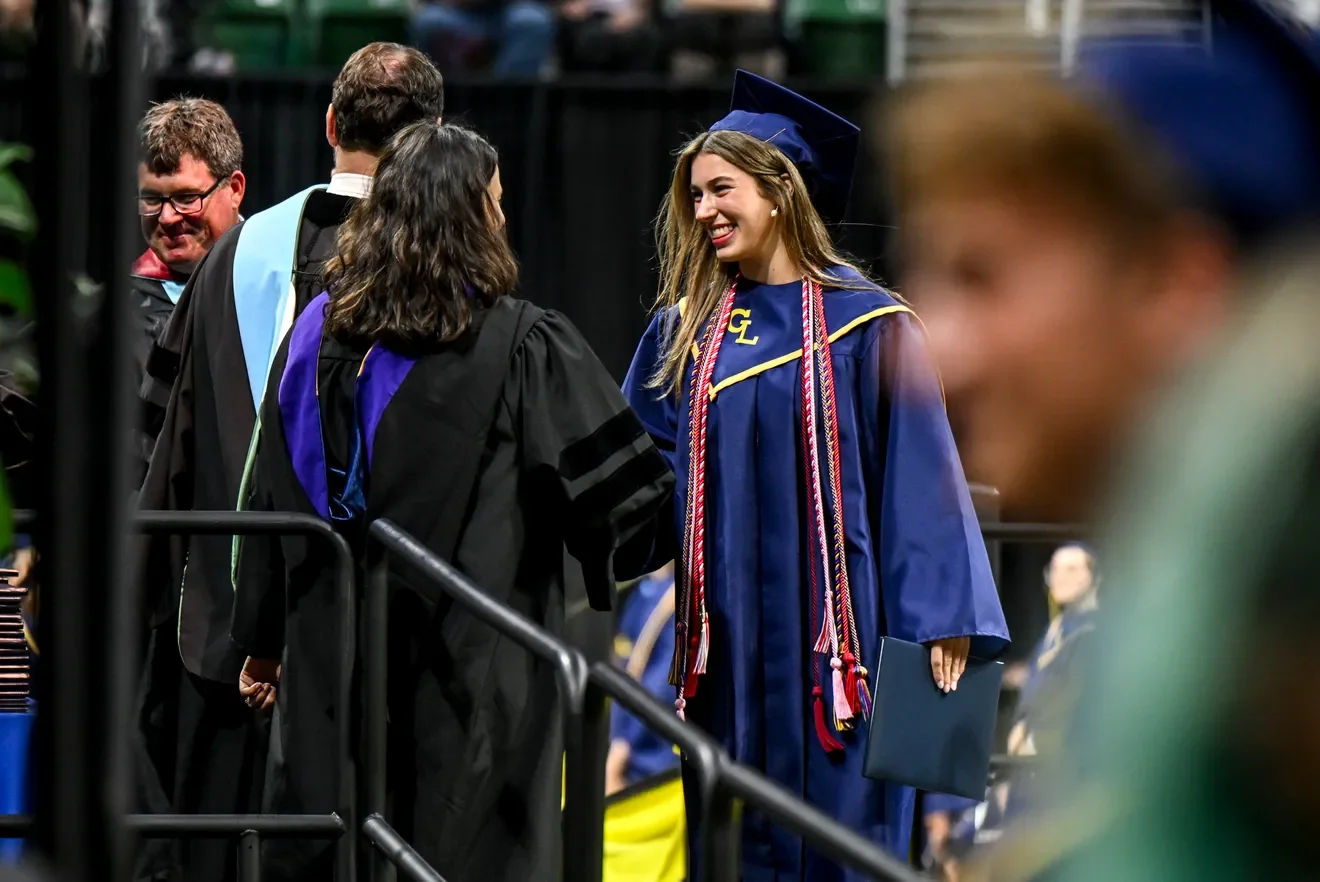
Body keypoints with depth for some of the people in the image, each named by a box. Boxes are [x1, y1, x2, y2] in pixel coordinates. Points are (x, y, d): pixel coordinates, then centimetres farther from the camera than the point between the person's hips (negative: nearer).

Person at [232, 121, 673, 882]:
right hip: (477, 669, -4)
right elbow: (631, 485, -8)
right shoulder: (524, 347, -11)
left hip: (331, 661, 5)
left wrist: (264, 642, 17)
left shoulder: (317, 334, 2)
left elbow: (272, 498, 8)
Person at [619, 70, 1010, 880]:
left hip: (834, 625, -4)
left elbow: (918, 475, -5)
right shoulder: (687, 328, 9)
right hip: (728, 633, 4)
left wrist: (943, 622, -10)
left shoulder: (866, 324, -4)